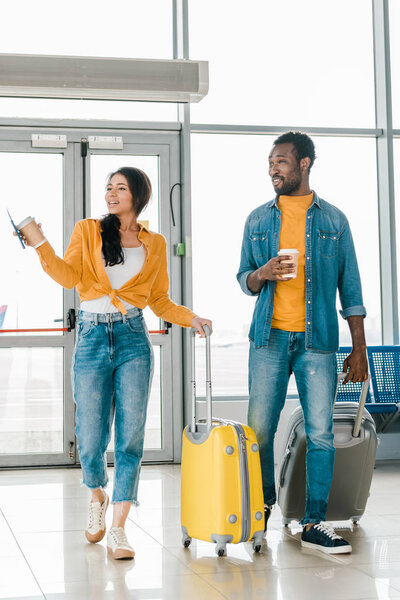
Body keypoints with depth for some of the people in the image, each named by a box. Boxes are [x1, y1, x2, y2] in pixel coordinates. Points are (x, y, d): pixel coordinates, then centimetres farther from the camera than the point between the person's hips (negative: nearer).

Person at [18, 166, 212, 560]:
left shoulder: (154, 244, 11)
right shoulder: (87, 231, 8)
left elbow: (160, 301, 14)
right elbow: (68, 275, -7)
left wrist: (191, 318, -2)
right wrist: (40, 245, -19)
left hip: (133, 339, 1)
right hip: (92, 338, -1)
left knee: (130, 438, -5)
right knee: (91, 440, 0)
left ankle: (117, 530, 2)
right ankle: (98, 496, 33)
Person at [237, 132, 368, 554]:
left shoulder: (333, 220, 7)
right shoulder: (258, 220, 11)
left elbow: (350, 287, 8)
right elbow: (244, 280, 16)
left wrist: (359, 348, 3)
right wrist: (262, 274, -9)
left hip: (318, 341, -1)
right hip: (269, 337, 1)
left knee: (320, 432, -3)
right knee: (259, 428, 0)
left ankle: (314, 524, 4)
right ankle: (263, 500, 24)